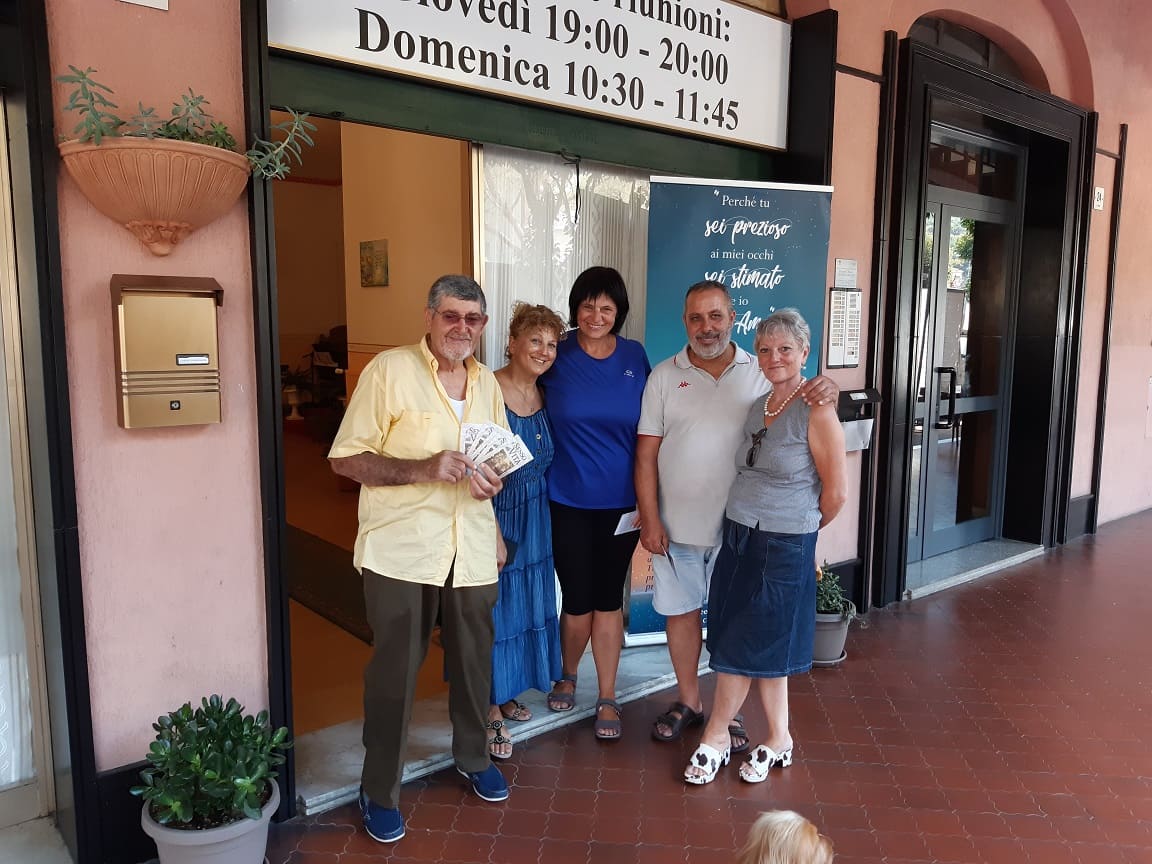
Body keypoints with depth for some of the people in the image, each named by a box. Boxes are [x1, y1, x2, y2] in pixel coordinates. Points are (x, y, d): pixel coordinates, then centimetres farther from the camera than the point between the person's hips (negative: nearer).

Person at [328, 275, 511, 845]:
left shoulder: (486, 382, 10)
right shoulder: (389, 370, -9)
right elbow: (345, 459, -12)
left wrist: (491, 478, -2)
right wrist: (423, 468, -23)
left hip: (471, 551, 5)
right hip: (400, 551, -5)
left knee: (474, 660, 17)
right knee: (394, 671, 5)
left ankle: (473, 756, 42)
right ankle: (379, 791, 27)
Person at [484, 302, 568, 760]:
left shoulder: (545, 397, 5)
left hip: (535, 517, 7)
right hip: (494, 514, -7)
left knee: (526, 604, 16)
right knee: (495, 607, 2)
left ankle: (507, 692, 36)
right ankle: (492, 711, 18)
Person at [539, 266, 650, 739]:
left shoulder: (635, 357, 1)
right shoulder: (558, 356, -4)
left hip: (620, 500, 1)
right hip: (568, 500, -1)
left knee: (608, 599, 9)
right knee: (577, 600, 6)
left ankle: (607, 700, 25)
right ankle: (567, 675, 36)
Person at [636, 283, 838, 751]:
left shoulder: (761, 373, -1)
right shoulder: (664, 376, 0)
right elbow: (646, 453, -1)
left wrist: (826, 393, -22)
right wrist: (649, 519, -6)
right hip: (676, 526, 1)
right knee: (680, 611, 13)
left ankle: (730, 710, 28)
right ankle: (688, 701, 33)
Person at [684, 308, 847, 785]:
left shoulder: (817, 412, -13)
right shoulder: (757, 407, 8)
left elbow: (836, 491, -9)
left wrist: (801, 529, 5)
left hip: (784, 547, -6)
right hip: (738, 537, 6)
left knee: (747, 648, 4)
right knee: (764, 650, 13)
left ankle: (715, 738, 21)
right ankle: (779, 741, 29)